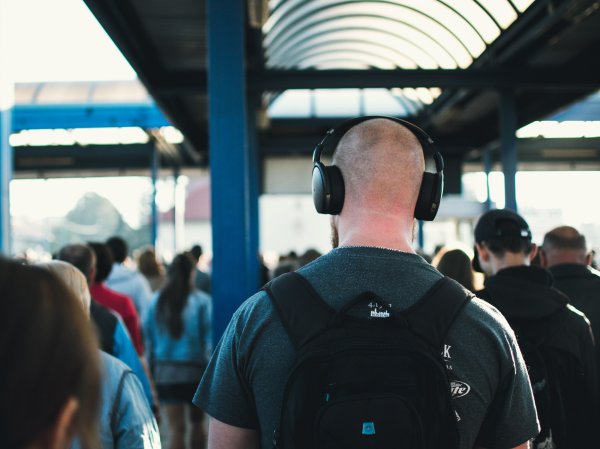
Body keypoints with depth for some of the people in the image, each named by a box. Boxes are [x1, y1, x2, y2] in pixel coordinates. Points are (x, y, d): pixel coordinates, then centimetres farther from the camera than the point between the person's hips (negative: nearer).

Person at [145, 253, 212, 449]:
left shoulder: (156, 301, -1)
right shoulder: (202, 301, -9)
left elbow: (148, 337, 3)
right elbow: (210, 337, -9)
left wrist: (153, 367, 10)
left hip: (165, 370, 2)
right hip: (195, 368, -2)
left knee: (175, 427, 3)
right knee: (196, 422, 16)